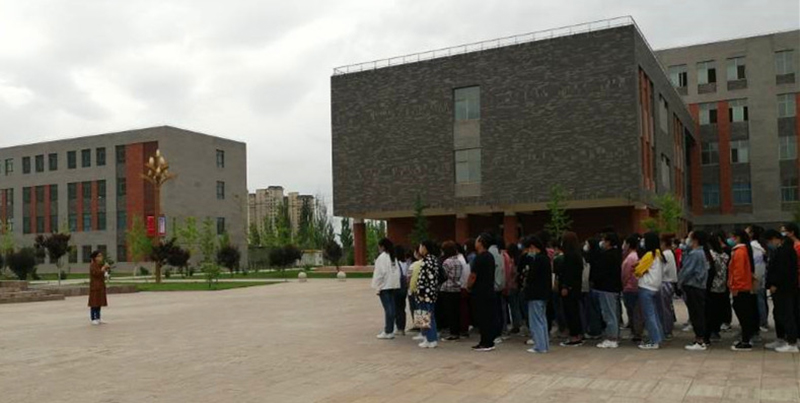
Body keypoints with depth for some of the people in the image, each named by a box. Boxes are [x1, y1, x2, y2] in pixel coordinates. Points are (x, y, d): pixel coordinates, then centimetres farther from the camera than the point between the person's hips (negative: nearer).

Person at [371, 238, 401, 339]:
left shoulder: (382, 257, -10)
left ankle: (388, 332, -3)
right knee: (391, 308, 9)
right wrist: (396, 282, 11)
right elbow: (397, 271, 11)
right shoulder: (393, 257, 12)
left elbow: (379, 273, -14)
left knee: (387, 308, -6)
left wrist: (377, 287, -9)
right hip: (394, 285, 7)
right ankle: (390, 331, 13)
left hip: (385, 286, -7)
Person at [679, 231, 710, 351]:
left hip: (692, 287, -9)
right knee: (700, 314, 14)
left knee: (695, 315, -5)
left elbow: (687, 270, -17)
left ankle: (699, 341, -3)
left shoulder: (694, 254, -17)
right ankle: (703, 339, 20)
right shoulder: (703, 253, 12)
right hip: (701, 286, 9)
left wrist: (680, 282, -3)